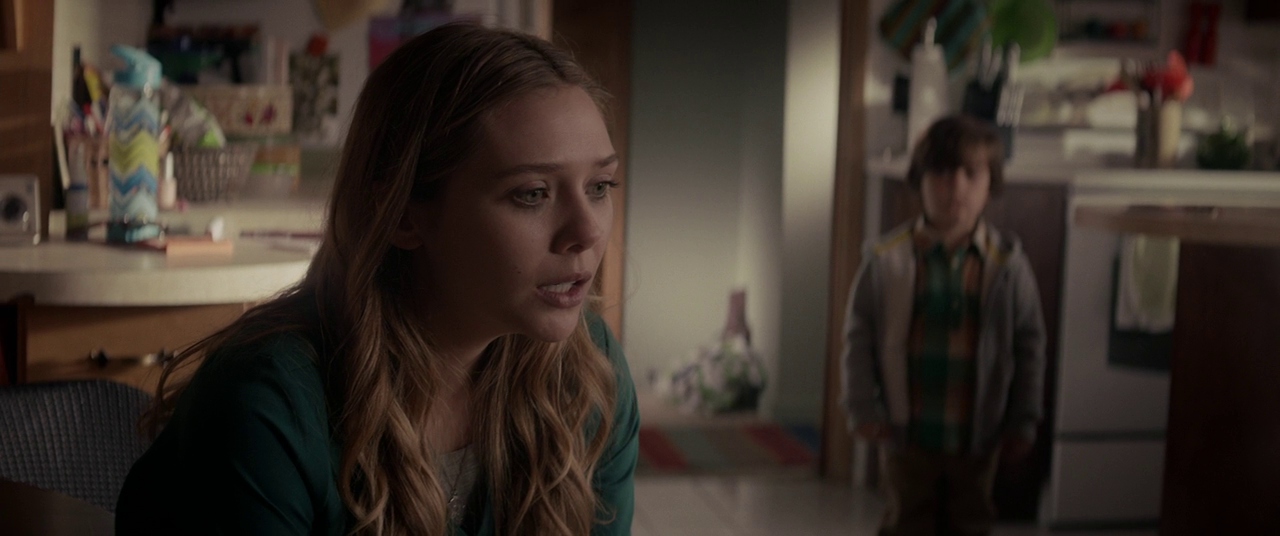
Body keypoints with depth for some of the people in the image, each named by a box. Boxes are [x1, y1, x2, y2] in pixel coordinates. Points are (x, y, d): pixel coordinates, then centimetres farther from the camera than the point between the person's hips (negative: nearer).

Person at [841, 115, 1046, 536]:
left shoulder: (1007, 263, -8)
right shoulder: (888, 259, -11)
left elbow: (1030, 343, 0)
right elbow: (859, 335, -3)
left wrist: (1023, 420, 0)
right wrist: (863, 407, -6)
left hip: (977, 435, 1)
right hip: (907, 432, -1)